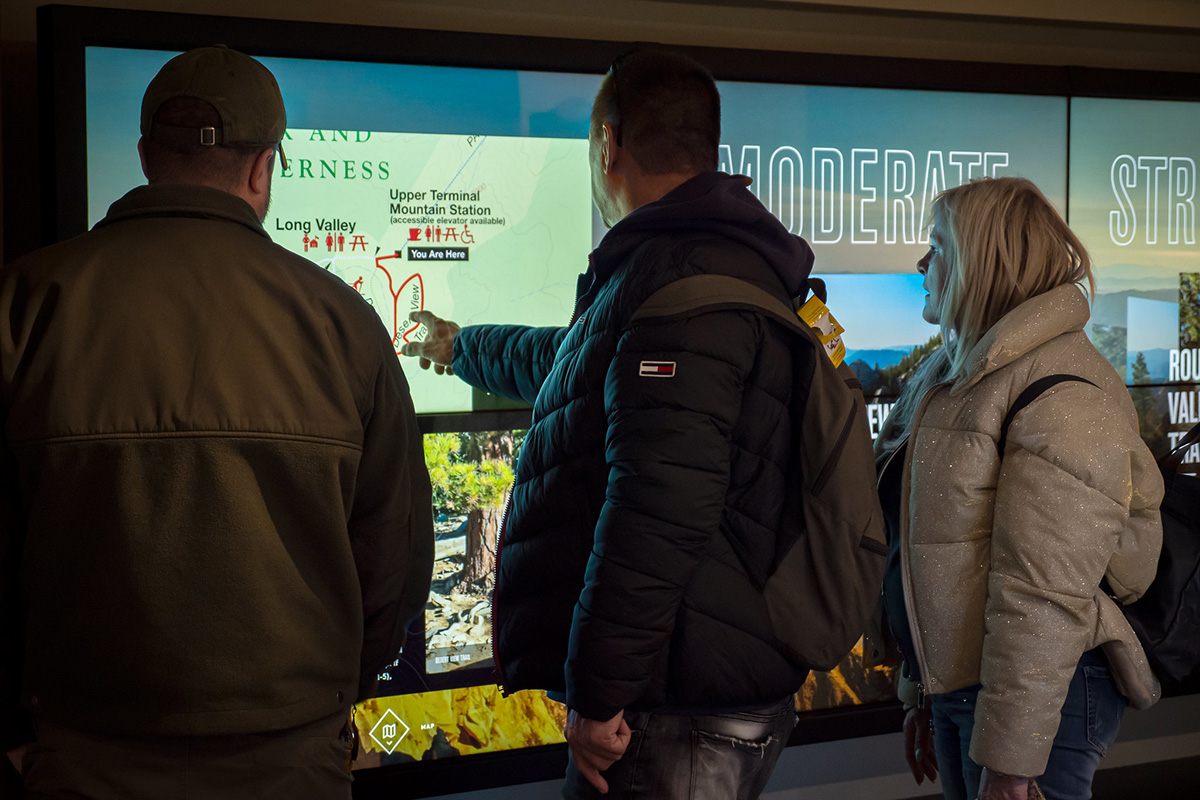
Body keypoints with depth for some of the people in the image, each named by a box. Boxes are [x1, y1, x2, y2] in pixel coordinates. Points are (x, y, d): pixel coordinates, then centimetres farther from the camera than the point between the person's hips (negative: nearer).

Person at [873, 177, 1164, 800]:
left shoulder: (1061, 395, -18)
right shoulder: (957, 378, 13)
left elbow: (1044, 600, -23)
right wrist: (922, 692, 19)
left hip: (1038, 696, -9)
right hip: (955, 686, 9)